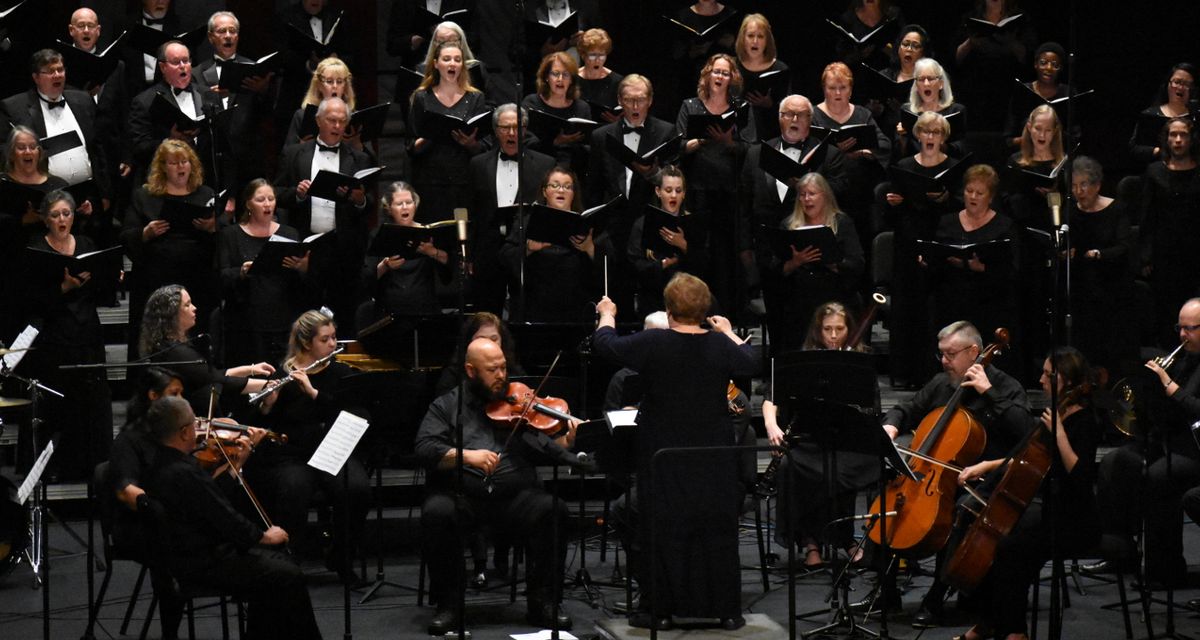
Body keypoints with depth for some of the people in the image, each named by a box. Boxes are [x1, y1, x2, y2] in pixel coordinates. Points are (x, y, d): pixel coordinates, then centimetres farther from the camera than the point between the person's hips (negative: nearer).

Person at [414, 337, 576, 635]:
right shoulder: (447, 406, 11)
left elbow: (548, 451, 8)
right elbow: (425, 448, -3)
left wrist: (566, 441, -14)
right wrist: (466, 455, -19)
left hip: (515, 495, 1)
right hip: (460, 494, -1)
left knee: (554, 510, -26)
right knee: (436, 514, -33)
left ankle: (543, 603, -13)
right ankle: (448, 603, -16)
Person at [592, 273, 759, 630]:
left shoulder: (651, 345, -13)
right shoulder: (721, 346, -7)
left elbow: (605, 345, -1)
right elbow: (751, 364, 12)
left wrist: (607, 315, 18)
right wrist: (729, 333, 27)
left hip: (663, 457, -2)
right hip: (714, 460, 2)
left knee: (661, 529, 7)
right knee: (716, 529, 9)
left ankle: (660, 609, 10)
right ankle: (727, 610, 12)